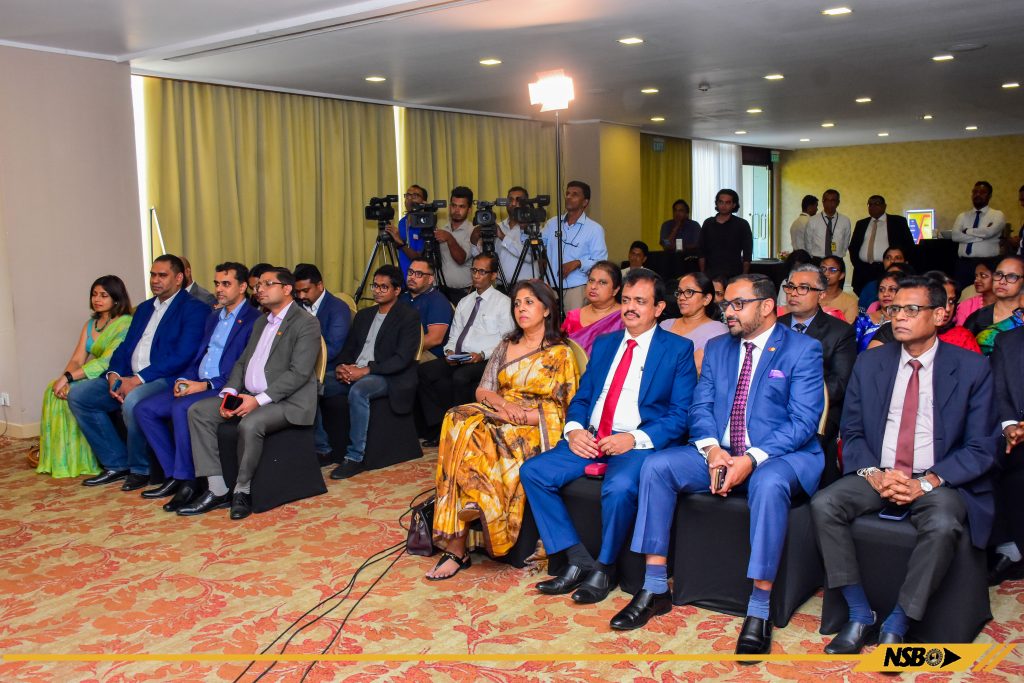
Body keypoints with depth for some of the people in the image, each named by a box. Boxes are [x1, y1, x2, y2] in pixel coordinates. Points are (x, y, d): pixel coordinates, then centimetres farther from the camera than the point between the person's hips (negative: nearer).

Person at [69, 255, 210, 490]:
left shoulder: (194, 309, -4)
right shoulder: (144, 308, 23)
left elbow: (182, 356, -16)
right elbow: (125, 346, 19)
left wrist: (138, 380, -19)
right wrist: (114, 375, -3)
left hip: (165, 379, -8)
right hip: (129, 378, 9)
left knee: (132, 402, -36)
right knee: (78, 395, -4)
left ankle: (140, 469, -10)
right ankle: (116, 464, 4)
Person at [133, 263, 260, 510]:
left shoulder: (254, 320, -7)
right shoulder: (213, 316, 21)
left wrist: (206, 385, -19)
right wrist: (184, 380, 1)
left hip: (224, 388, -9)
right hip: (196, 384, 9)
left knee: (181, 409, -33)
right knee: (144, 409, -4)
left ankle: (188, 481, -20)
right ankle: (173, 475, -1)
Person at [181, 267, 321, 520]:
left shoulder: (306, 323, -8)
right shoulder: (260, 323, 21)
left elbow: (299, 373, -17)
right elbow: (242, 362, 19)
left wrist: (259, 400, -23)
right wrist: (230, 392, -2)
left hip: (288, 401, -8)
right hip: (250, 396, 9)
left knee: (249, 424, -35)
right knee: (198, 411, -8)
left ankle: (242, 490, -12)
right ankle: (217, 490, -10)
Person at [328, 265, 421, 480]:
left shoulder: (409, 316, -2)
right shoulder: (364, 315, 20)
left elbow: (403, 358, -13)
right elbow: (349, 348, 18)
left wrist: (366, 370, -20)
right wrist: (341, 367, -6)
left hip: (388, 377, -7)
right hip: (353, 373, 7)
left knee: (357, 391, -36)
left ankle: (355, 457, -28)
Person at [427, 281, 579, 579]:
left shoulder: (560, 354, 3)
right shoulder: (506, 346, 18)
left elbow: (559, 409, -5)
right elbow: (482, 390, 13)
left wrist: (507, 415, -12)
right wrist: (503, 404, -10)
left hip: (533, 431, -5)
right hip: (497, 417, 5)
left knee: (468, 445, -32)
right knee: (461, 424, -30)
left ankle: (457, 548, -23)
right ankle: (455, 547, -28)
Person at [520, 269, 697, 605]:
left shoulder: (679, 349, 4)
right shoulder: (604, 344, 21)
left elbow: (681, 414, -4)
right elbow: (581, 398, 19)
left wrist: (636, 439, -18)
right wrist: (573, 429, -4)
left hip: (639, 444, -6)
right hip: (589, 440, 6)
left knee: (619, 488, -36)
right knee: (532, 472, -14)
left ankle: (604, 568, -9)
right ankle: (579, 561, -8)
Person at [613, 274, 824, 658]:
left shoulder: (803, 350, -3)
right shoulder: (717, 348, 15)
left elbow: (803, 421, -12)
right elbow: (700, 407, 8)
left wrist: (751, 459, -24)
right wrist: (712, 449, -14)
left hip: (780, 455, -5)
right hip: (720, 453, 5)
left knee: (769, 485, -39)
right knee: (656, 466, -16)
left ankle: (758, 614, -29)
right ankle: (655, 591, -11)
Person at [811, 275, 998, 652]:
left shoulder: (972, 368, -1)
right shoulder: (870, 363, 8)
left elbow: (981, 449, -4)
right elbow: (851, 432, 9)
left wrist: (926, 482, -17)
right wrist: (873, 473, -12)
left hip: (938, 483, -3)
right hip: (876, 475, 3)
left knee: (943, 525, -35)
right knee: (823, 505, -24)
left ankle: (896, 626, -16)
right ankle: (861, 616, -12)